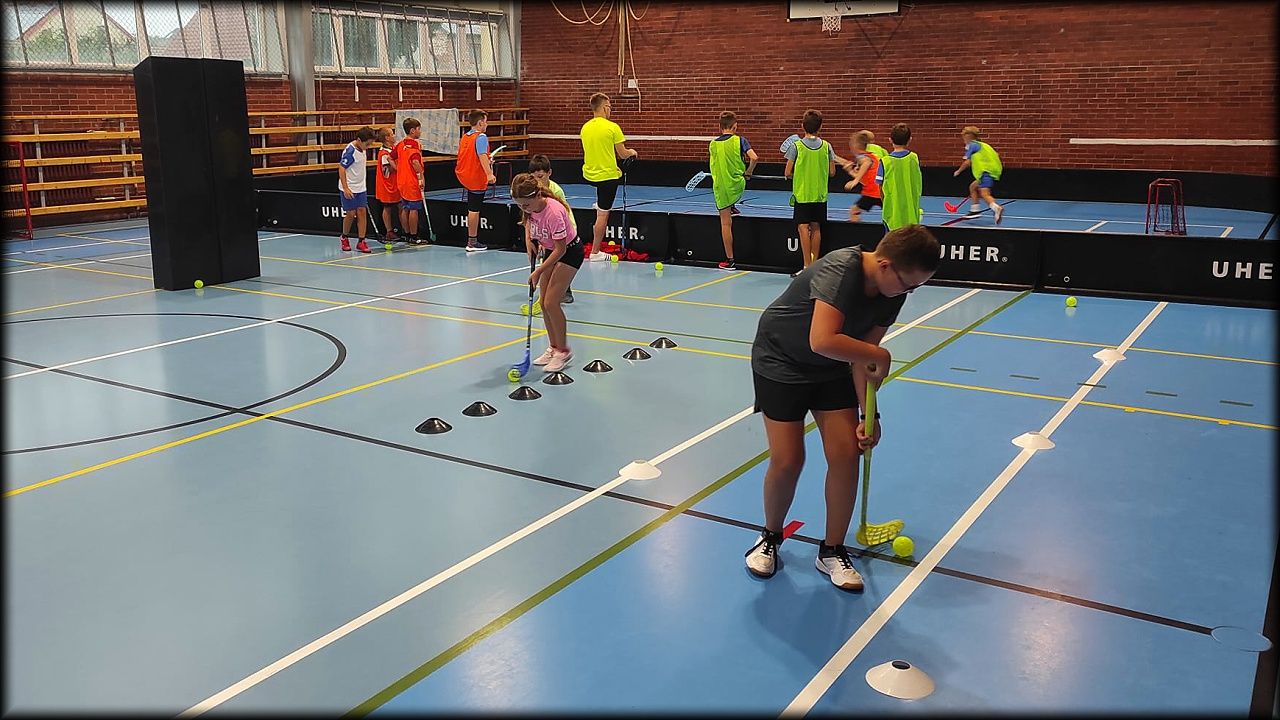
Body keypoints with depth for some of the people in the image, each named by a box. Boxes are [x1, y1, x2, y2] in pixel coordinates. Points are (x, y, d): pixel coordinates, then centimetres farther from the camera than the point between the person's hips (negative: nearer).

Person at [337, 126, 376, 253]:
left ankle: (361, 241, 3)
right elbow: (341, 168, -19)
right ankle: (344, 238, 21)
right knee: (351, 213, -1)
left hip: (361, 188, 7)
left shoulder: (361, 149, 5)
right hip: (349, 189, -7)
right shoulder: (350, 151, -19)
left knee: (362, 212, 1)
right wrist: (345, 188, -23)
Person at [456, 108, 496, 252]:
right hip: (476, 178, -8)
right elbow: (482, 156, -27)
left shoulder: (464, 136, 10)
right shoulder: (481, 137, -14)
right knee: (474, 210, -4)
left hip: (464, 175, 8)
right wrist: (489, 174, -35)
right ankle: (472, 243, 0)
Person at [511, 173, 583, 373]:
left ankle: (563, 351, 0)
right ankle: (553, 348, 19)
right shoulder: (531, 207, -13)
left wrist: (539, 272, -27)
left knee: (551, 302, -14)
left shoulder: (553, 212, -35)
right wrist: (528, 238, -1)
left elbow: (560, 249, -29)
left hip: (569, 251, -8)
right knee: (544, 302, 5)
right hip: (550, 250, 8)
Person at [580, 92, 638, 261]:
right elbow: (623, 154, -8)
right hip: (607, 176, -5)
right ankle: (595, 252, 6)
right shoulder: (612, 127, -14)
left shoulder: (585, 127, 4)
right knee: (602, 215, 2)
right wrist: (632, 152, 15)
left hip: (588, 175, 6)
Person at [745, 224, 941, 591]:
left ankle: (832, 551, 14)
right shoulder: (840, 270, -33)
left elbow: (861, 357, -7)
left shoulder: (893, 295, -10)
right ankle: (771, 537, 21)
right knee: (787, 461, -8)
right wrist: (879, 355, -31)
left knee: (846, 454, -4)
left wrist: (868, 415, -12)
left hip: (832, 369, 6)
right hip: (779, 362, -6)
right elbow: (822, 342, -44)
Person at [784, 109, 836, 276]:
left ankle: (807, 266, -10)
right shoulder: (826, 146, 0)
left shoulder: (796, 146, -8)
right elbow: (832, 172, 3)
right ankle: (814, 265, 15)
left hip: (802, 194, -3)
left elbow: (788, 173, -7)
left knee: (804, 227, -4)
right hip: (820, 195, 3)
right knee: (816, 228, 10)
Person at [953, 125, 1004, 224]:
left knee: (984, 194, -23)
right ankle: (974, 210, 30)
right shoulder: (982, 145, 26)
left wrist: (958, 171, 10)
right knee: (972, 187, 26)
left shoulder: (971, 145, 2)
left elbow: (967, 162, -5)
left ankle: (997, 208, -49)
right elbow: (996, 155, 23)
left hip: (986, 171, -9)